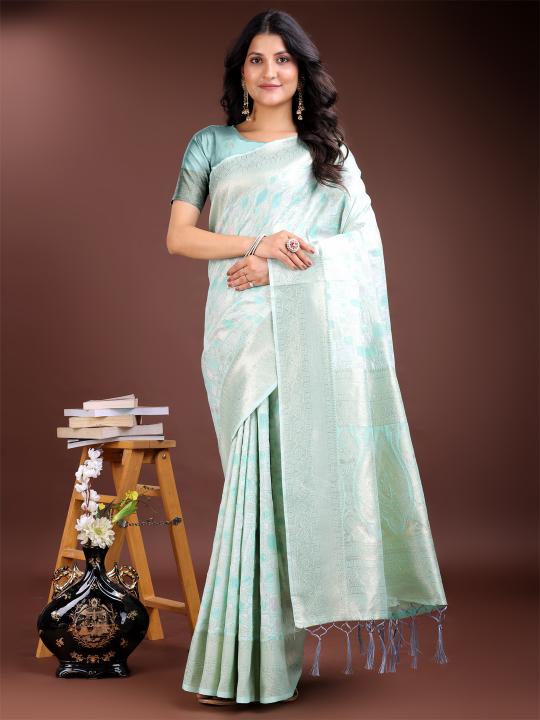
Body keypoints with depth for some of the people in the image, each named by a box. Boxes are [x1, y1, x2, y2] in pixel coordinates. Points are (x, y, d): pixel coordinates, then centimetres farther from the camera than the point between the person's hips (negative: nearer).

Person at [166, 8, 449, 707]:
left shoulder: (330, 152, 14)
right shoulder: (211, 145, 12)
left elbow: (364, 241, 4)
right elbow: (178, 237, 5)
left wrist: (282, 263, -9)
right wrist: (257, 244, -10)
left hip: (317, 327, 1)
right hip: (243, 329, 0)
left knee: (313, 462, -7)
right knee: (260, 471, -5)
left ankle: (259, 649, 1)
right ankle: (256, 654, 3)